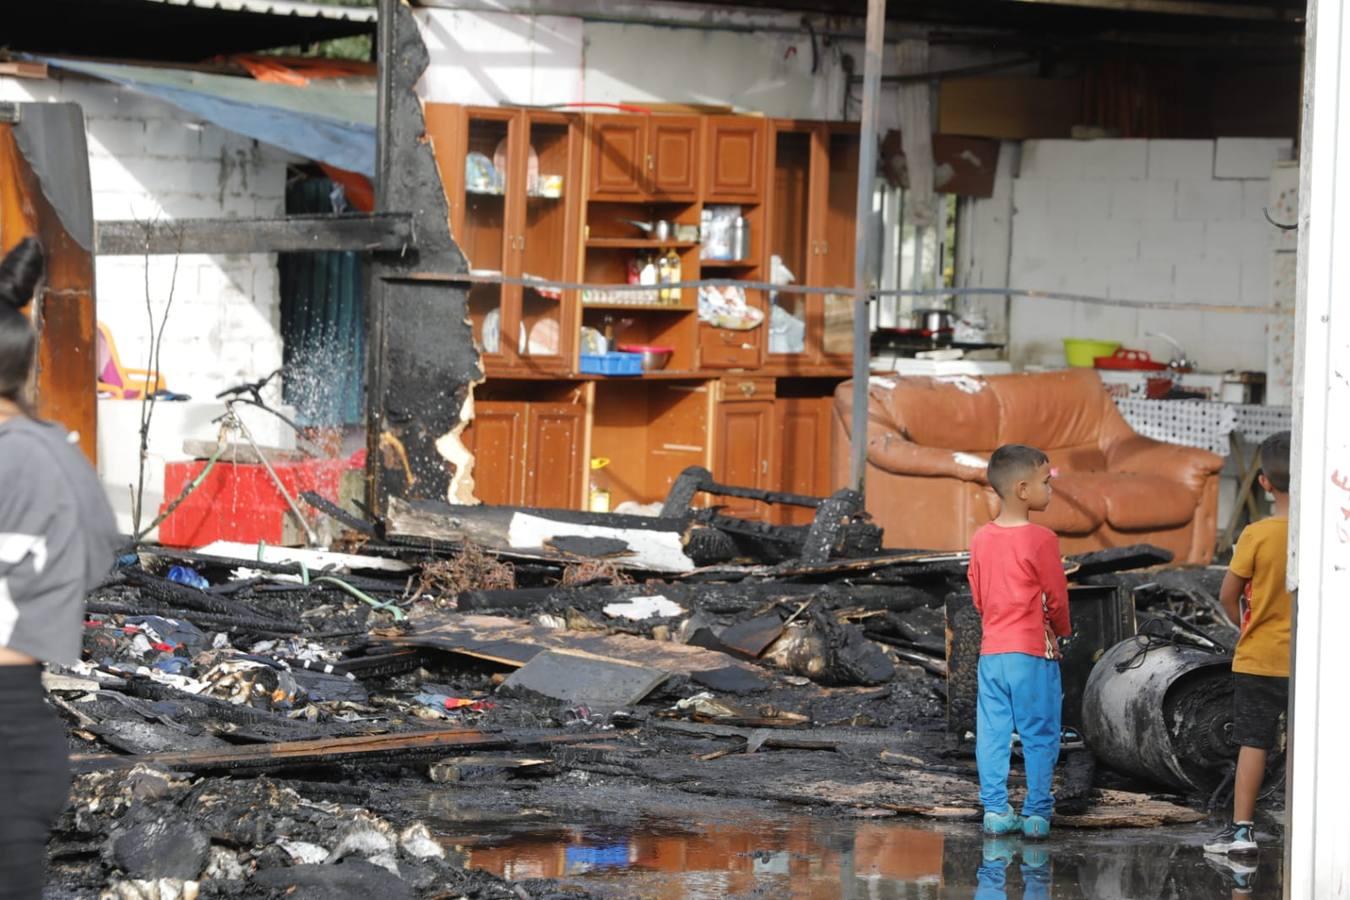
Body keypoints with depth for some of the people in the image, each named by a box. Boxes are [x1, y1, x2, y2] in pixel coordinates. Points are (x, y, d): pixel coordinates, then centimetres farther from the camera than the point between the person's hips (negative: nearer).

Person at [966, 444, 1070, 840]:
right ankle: (1037, 813, 6)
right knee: (1039, 735, 3)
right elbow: (1056, 597, -5)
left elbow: (978, 595, 11)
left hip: (991, 649, 5)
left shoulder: (981, 539, 5)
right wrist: (1061, 630, 15)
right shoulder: (1040, 540, -13)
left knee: (993, 733, 8)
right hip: (1033, 651, -5)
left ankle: (995, 809, 8)